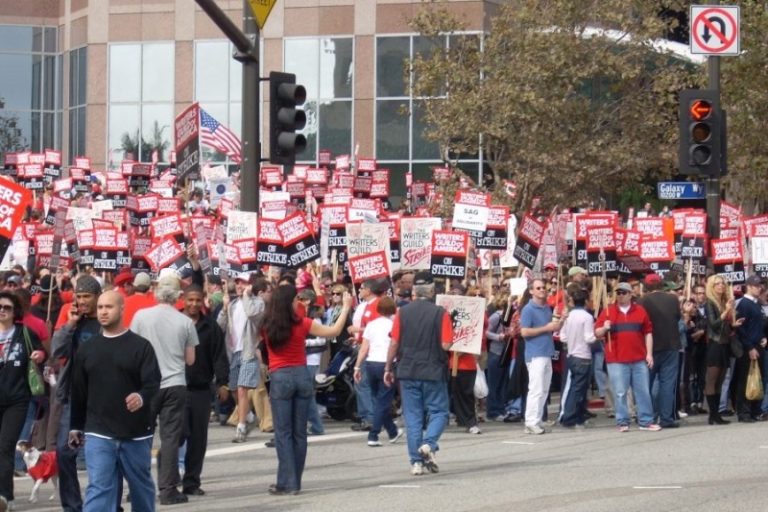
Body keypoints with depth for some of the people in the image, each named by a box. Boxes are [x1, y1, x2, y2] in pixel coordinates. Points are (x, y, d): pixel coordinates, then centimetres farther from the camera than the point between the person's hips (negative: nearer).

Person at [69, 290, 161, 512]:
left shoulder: (141, 346, -3)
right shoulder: (87, 350, 8)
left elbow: (153, 383, -13)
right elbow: (79, 392, 14)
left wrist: (142, 397, -34)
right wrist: (75, 426, 15)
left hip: (136, 432, -1)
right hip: (98, 433, 1)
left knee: (141, 485, 14)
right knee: (98, 488, -8)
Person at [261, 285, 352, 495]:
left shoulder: (267, 326, -4)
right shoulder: (302, 324, -6)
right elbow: (334, 331, 3)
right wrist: (346, 308, 16)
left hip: (280, 377, -1)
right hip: (301, 375, 1)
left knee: (283, 433, 0)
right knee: (299, 432, 9)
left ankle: (287, 483, -5)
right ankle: (295, 482, 12)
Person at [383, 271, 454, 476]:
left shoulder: (403, 313, -1)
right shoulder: (440, 313, -8)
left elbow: (394, 343, -1)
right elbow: (446, 344, -12)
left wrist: (387, 369, 8)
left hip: (408, 371, 2)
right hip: (433, 371, -2)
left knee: (412, 415, 7)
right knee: (438, 411, 10)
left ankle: (416, 461, 4)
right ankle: (429, 444, -16)